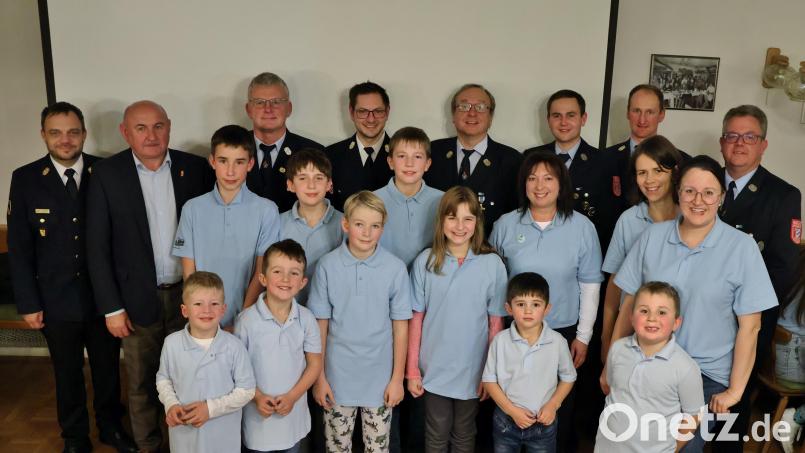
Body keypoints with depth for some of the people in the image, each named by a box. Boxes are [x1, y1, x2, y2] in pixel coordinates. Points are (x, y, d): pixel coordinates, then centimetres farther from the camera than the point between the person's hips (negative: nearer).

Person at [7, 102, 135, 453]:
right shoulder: (25, 179, -6)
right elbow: (19, 248, -3)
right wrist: (28, 304, -5)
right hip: (56, 301, 0)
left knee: (108, 368, 17)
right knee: (68, 374, 16)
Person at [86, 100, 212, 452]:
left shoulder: (195, 168, -2)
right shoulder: (107, 174, -6)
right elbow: (97, 247, -5)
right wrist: (112, 307, -7)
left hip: (189, 293, 1)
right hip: (139, 299, -1)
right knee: (141, 383, 13)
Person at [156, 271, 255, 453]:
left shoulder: (233, 346, -15)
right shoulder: (171, 343, -9)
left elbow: (246, 389, -9)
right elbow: (163, 378, 7)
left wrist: (211, 408, -16)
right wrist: (171, 404, -10)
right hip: (184, 431, 2)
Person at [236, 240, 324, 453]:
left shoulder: (306, 319, -8)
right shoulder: (247, 320, -14)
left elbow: (315, 365, -2)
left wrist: (292, 396, -12)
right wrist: (257, 396, -16)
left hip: (293, 415, 2)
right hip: (258, 416, -2)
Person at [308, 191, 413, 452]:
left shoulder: (396, 269, -9)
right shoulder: (327, 266, -9)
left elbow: (400, 325, -2)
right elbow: (320, 324, -2)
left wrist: (397, 378, 0)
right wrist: (319, 377, 0)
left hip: (380, 378, 0)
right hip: (338, 377, 0)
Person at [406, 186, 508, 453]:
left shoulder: (492, 264, -9)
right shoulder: (425, 261, -8)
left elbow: (496, 323, -3)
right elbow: (416, 318, -3)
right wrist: (412, 370, -1)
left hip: (472, 371, 0)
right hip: (434, 369, 0)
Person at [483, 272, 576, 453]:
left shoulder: (557, 342, -12)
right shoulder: (501, 341, -12)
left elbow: (568, 377, 2)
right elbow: (489, 380, -5)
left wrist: (552, 405, -10)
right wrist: (512, 410, -13)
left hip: (543, 423, 0)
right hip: (506, 420, 0)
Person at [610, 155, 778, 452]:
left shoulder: (742, 247, -9)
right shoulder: (652, 236, -3)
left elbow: (750, 325, -6)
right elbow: (629, 303, 2)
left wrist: (735, 389, -5)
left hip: (706, 375, -2)